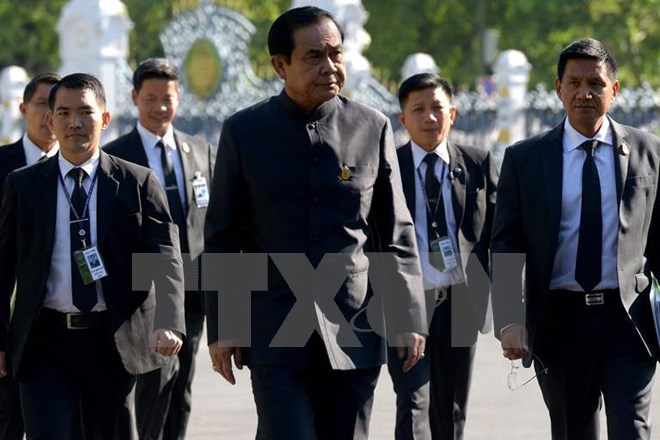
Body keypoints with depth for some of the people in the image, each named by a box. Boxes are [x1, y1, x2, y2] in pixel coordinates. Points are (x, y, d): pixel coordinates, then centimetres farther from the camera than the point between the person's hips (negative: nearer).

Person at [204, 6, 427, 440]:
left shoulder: (373, 128, 4)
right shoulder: (244, 132, 1)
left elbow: (396, 236, 7)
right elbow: (222, 239, 5)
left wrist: (409, 319, 2)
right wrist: (221, 328, 0)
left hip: (354, 333, 2)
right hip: (276, 334, -1)